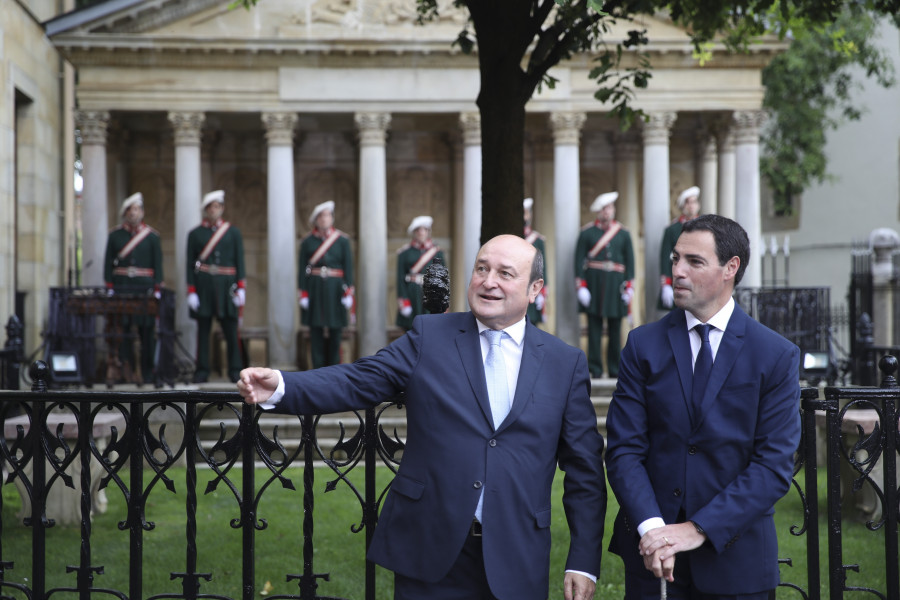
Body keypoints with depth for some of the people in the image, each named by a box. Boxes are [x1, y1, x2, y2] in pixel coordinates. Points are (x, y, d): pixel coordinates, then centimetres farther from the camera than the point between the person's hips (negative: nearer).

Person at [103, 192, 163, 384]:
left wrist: (157, 290, -2)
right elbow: (108, 263, 7)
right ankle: (127, 370, 4)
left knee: (147, 331, -1)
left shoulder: (152, 236, 6)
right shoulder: (115, 235, 8)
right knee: (122, 328, -1)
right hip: (121, 289, 1)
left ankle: (148, 374, 5)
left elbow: (158, 264, 5)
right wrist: (110, 289, 0)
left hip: (145, 289, -1)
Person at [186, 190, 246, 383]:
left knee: (231, 329, 0)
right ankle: (202, 371, 7)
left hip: (226, 287, 0)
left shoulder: (233, 232, 9)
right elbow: (190, 264, 5)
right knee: (203, 330, 2)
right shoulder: (195, 234, 7)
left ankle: (235, 370, 8)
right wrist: (191, 292, -2)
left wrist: (241, 288, -2)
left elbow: (239, 261, 6)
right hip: (203, 286, 0)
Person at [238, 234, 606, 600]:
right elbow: (359, 382, -5)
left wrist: (583, 562, 1)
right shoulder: (429, 336, 4)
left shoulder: (567, 363, 5)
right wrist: (281, 386, -23)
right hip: (428, 551, 0)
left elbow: (584, 469, 5)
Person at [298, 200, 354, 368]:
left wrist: (348, 292, -4)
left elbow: (348, 267, 2)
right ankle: (318, 369, 7)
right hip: (314, 290, 0)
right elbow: (302, 269, 4)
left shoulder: (342, 240, 3)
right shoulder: (307, 242, 4)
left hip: (335, 290, 0)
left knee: (335, 330, 3)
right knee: (316, 330, 1)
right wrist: (303, 294, -3)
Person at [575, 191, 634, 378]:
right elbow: (579, 259, 2)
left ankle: (615, 368, 11)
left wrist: (629, 286, 2)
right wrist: (581, 285, -5)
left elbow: (629, 260, 10)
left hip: (616, 284, 2)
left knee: (615, 329, 4)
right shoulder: (587, 232, 4)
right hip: (594, 284, -1)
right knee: (594, 328, -2)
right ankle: (595, 368, 3)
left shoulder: (623, 233, 10)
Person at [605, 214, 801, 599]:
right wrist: (650, 526, -19)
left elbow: (773, 466, -9)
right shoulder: (643, 345, 2)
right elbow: (624, 449, -3)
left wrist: (700, 529, -17)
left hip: (733, 553, -1)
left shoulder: (778, 356, -3)